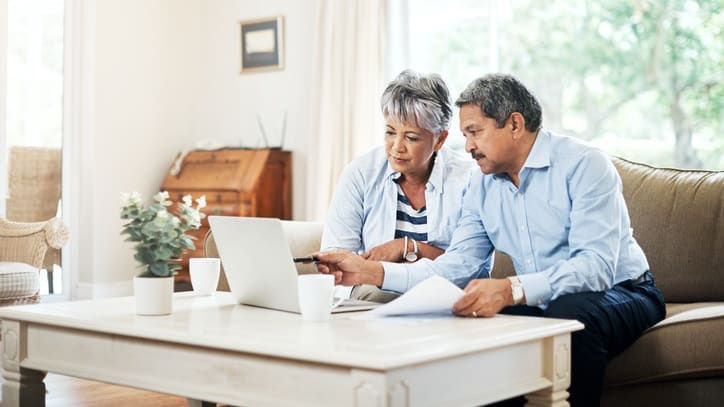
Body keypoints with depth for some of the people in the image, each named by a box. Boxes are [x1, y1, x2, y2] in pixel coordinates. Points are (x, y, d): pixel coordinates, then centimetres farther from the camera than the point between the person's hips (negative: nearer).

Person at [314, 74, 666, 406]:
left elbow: (596, 266, -27)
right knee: (466, 321, -19)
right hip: (540, 304, 5)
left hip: (621, 291, -5)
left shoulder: (584, 165, -16)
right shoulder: (483, 185, 6)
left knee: (571, 312, -37)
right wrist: (372, 272, -13)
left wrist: (511, 290, -43)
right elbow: (456, 265, -1)